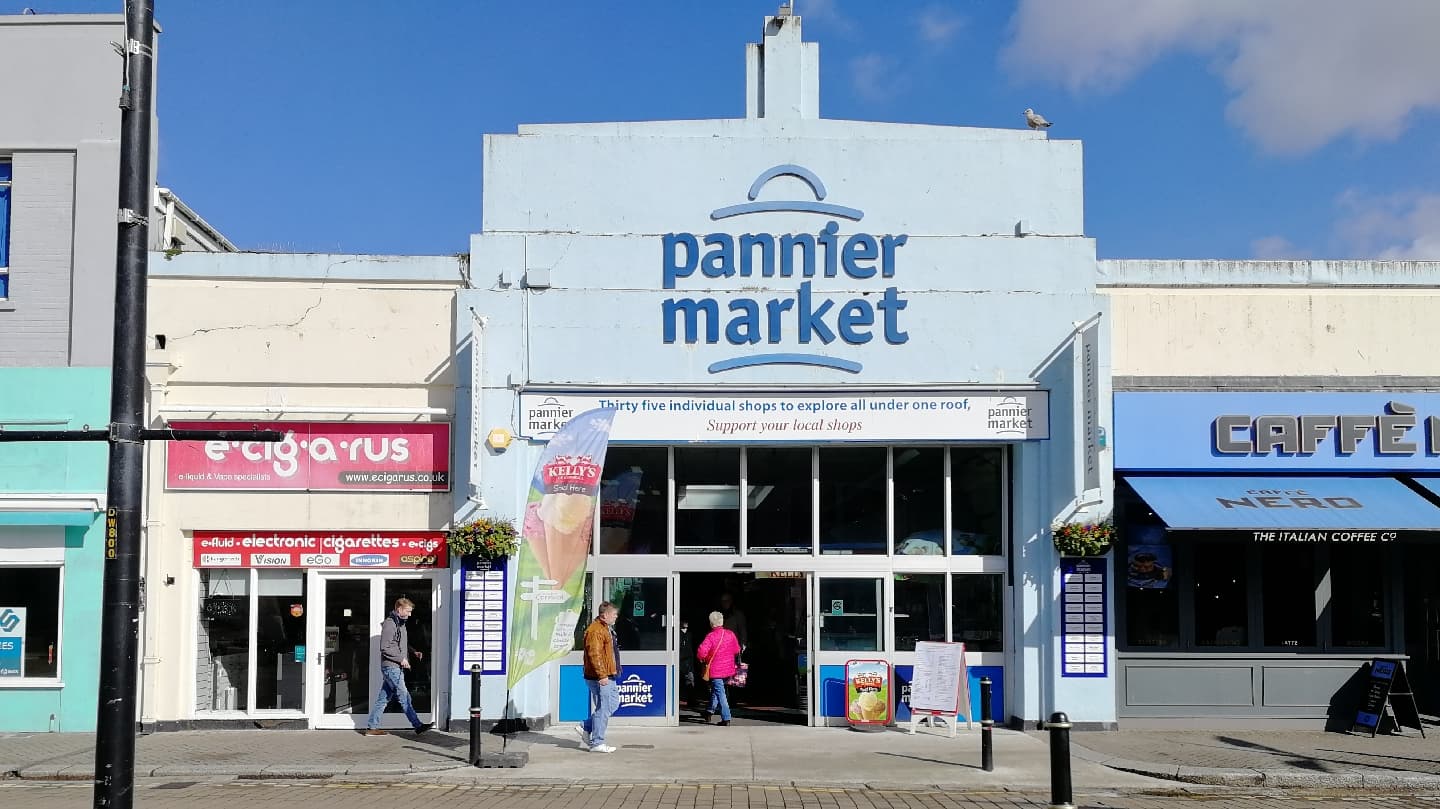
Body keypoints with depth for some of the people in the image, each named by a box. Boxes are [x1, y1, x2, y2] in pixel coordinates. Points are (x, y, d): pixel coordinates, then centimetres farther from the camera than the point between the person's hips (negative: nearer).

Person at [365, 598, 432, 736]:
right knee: (404, 697, -6)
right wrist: (401, 659, -17)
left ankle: (372, 727, 14)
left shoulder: (400, 624, 17)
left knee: (384, 698, 10)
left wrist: (413, 652, 12)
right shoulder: (389, 624, -14)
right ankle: (418, 726, -4)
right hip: (391, 666, -10)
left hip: (397, 667, 10)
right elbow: (385, 648, -19)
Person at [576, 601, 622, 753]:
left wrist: (614, 671, 28)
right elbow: (594, 654, -24)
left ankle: (586, 728, 20)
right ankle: (597, 743, 3)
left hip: (608, 676, 11)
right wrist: (602, 675, -27)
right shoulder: (595, 630, -18)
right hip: (599, 678, -11)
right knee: (603, 709, -5)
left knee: (614, 703, 15)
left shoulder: (607, 628, 17)